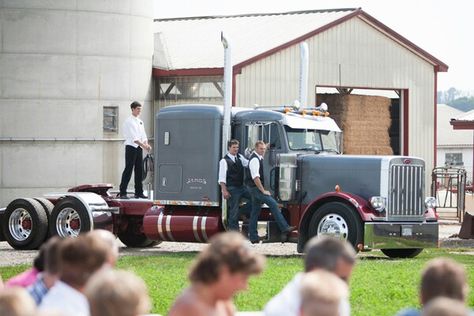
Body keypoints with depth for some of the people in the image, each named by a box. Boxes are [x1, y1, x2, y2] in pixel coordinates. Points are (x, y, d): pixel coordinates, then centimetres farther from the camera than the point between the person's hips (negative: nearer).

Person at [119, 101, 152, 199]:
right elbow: (133, 138, -17)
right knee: (128, 170, -9)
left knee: (139, 170, 7)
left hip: (139, 148, 7)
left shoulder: (140, 122, 15)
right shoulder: (128, 121, -9)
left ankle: (139, 192, 12)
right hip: (131, 147, -7)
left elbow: (143, 136, 12)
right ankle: (122, 193, -7)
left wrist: (146, 144, -7)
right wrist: (143, 145, -24)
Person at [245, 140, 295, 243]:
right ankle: (284, 228, -26)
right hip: (255, 187, -11)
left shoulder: (259, 157, 15)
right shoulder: (254, 159, -16)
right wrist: (263, 191, -21)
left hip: (258, 188, 11)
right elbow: (255, 177, -23)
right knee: (273, 204, -20)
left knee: (255, 212, 11)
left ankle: (253, 237, 13)